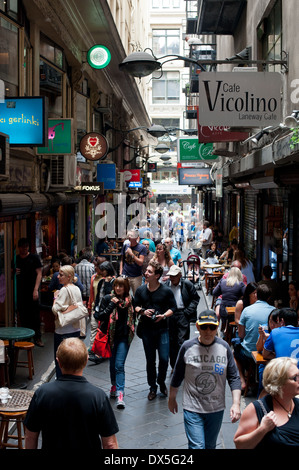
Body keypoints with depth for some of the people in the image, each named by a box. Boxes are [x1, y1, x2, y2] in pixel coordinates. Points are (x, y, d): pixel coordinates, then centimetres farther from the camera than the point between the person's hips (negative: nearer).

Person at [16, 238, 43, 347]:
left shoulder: (34, 258, 1)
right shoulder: (15, 259, 11)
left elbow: (39, 273, -3)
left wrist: (36, 289, -12)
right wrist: (14, 273, -5)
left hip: (31, 291, -3)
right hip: (20, 292, 3)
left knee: (35, 315, -3)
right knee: (23, 315, 5)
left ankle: (37, 338, 2)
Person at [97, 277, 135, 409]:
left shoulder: (130, 300, 4)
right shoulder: (108, 298, -1)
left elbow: (133, 316, 16)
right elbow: (101, 315, -6)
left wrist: (132, 331, 4)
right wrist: (111, 305, -18)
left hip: (124, 336, -1)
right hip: (111, 335, 1)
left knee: (119, 365, -9)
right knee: (112, 363, 13)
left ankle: (120, 394, -13)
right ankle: (114, 385, 35)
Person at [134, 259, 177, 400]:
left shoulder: (166, 291, -6)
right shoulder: (140, 290, 1)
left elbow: (173, 308, 1)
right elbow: (135, 306, 11)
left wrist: (163, 316, -16)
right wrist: (143, 311, -9)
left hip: (162, 329, -2)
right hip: (146, 329, 2)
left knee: (164, 358, -4)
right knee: (150, 360, 9)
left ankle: (161, 382, 24)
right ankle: (153, 388, 24)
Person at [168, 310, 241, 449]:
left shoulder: (224, 347, -4)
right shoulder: (187, 347, -9)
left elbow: (234, 378, 0)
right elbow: (177, 376, 4)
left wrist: (236, 403, -11)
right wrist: (172, 399, 13)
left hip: (216, 409, 2)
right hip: (192, 408, -2)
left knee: (210, 446, 16)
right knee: (197, 446, -10)